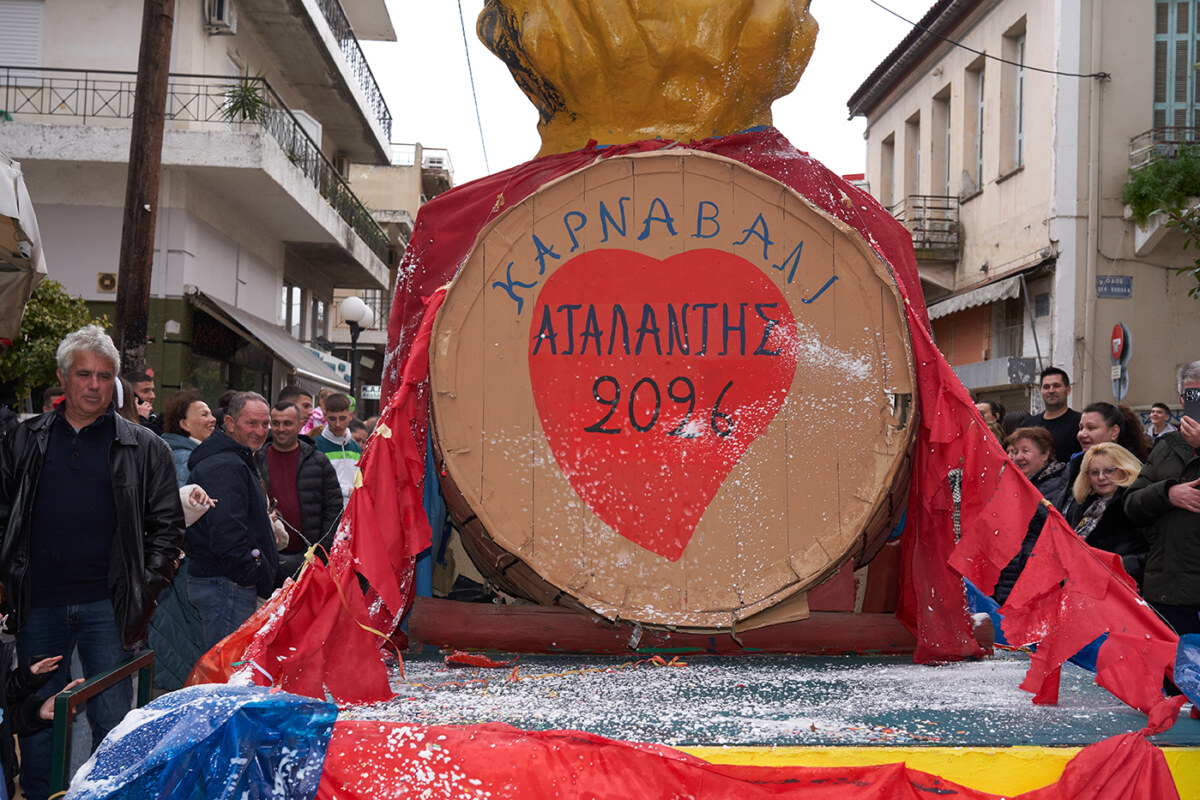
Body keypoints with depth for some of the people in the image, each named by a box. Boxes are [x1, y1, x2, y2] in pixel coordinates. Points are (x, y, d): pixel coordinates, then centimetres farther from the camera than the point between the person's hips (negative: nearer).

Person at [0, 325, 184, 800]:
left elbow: (167, 524, 4)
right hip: (38, 604, 2)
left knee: (112, 719, 3)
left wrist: (146, 587, -6)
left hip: (107, 605, -2)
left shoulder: (143, 448, 4)